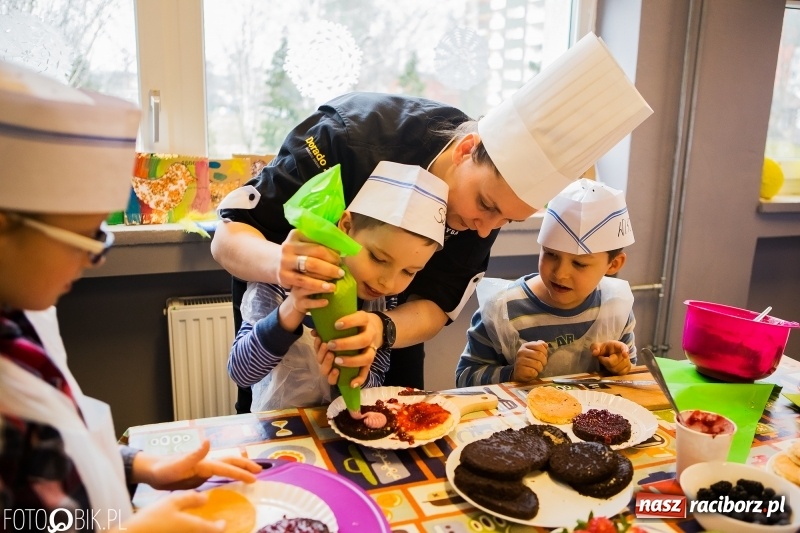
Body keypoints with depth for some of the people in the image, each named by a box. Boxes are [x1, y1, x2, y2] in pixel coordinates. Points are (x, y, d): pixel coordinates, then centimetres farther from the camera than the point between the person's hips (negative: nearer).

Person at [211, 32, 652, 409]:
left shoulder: (495, 188, -23)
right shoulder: (350, 134, -36)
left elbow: (434, 304, -22)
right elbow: (228, 238, -32)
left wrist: (383, 329, -45)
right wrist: (281, 263, -56)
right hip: (291, 303, -2)